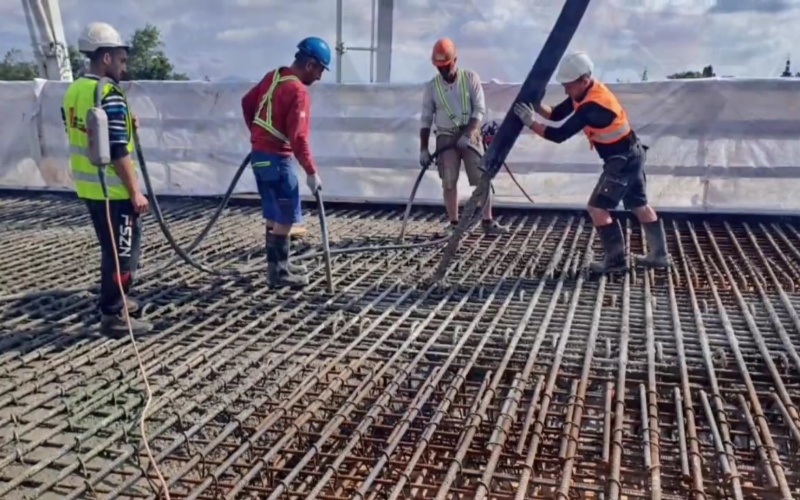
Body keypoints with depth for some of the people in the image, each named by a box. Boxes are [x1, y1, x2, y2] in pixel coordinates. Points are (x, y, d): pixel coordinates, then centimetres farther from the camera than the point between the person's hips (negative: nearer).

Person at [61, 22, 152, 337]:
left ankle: (113, 300, 35)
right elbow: (117, 152, -22)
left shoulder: (73, 90, 10)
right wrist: (135, 192, -18)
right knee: (124, 249, 0)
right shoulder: (109, 95, -19)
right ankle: (113, 315, 5)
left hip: (88, 185, 9)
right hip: (111, 189, -9)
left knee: (112, 247, 22)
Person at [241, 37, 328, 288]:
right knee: (286, 216, -2)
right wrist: (311, 172, -20)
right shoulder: (298, 91, -19)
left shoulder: (273, 76, 7)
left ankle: (278, 263, 26)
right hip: (276, 158, -9)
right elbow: (298, 137, -25)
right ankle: (278, 271, 2)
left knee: (275, 213, 17)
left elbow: (247, 102, 19)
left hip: (259, 153, 9)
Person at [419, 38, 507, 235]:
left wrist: (468, 135, -18)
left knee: (483, 179, -5)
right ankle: (454, 223, 8)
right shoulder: (431, 87, -1)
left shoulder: (471, 78, -4)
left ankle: (488, 221, 3)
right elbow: (426, 120, 3)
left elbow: (480, 110, -6)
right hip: (446, 136, 1)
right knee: (449, 182, -2)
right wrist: (423, 149, -3)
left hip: (470, 134, -1)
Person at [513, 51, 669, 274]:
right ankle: (659, 255, 29)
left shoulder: (592, 106, -29)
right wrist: (537, 106, -12)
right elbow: (556, 114, 5)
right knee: (639, 206, 18)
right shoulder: (586, 92, 0)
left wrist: (530, 122, -23)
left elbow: (560, 135, -28)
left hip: (623, 161, -10)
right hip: (631, 155, 10)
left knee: (597, 208, -6)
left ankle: (616, 260, 2)